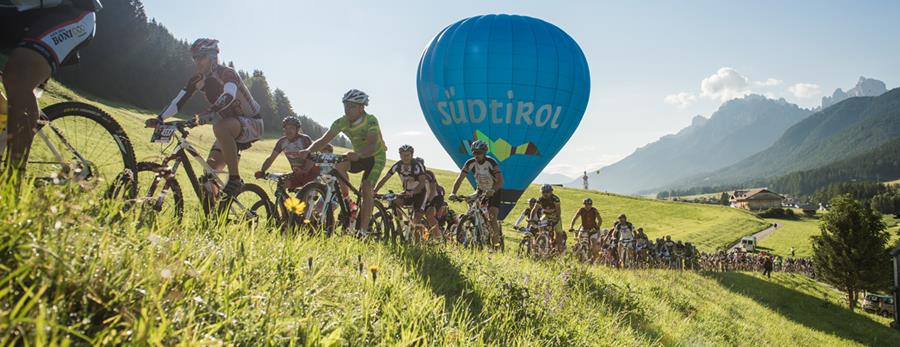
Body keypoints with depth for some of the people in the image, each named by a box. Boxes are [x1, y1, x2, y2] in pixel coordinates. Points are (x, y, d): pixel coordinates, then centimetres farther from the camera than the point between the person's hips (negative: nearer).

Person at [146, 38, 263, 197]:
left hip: (252, 123, -7)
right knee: (210, 168, -8)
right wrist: (159, 119, -20)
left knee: (220, 127, -37)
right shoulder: (198, 80, 2)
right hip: (229, 128, 7)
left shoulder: (227, 73, -20)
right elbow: (179, 101, -4)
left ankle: (235, 179, -30)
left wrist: (205, 116, -53)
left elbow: (228, 96, -40)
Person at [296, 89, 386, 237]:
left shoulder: (371, 121, -29)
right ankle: (346, 199, -7)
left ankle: (363, 231, -17)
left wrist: (358, 155, -64)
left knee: (366, 189, -21)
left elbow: (372, 145, -44)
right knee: (339, 165, -26)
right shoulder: (342, 122, -16)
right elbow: (324, 140, -22)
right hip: (358, 156, 5)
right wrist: (308, 150, -41)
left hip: (376, 156, -4)